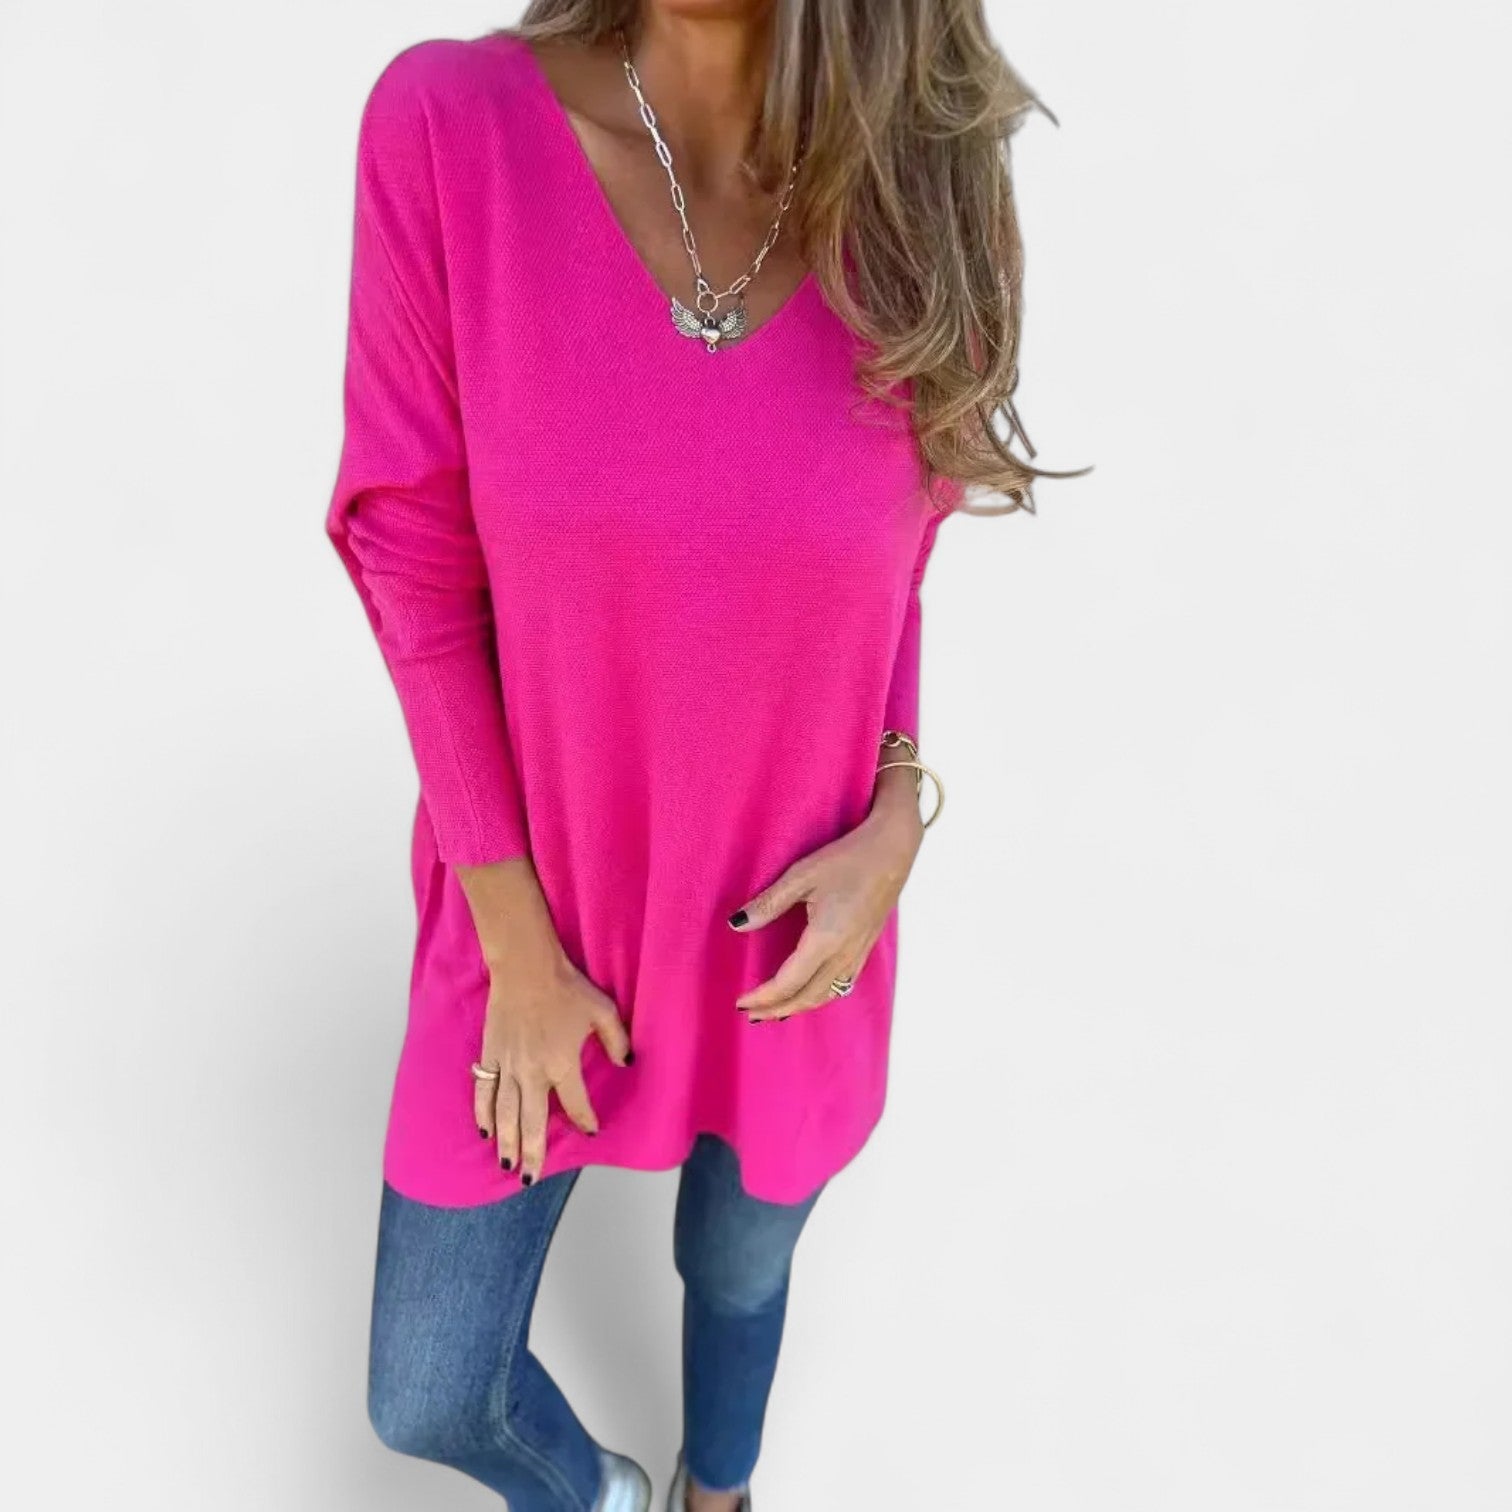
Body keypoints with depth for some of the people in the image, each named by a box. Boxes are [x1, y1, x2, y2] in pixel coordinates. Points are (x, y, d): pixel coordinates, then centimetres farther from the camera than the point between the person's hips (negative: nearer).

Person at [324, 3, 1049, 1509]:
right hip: (536, 908, 0)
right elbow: (416, 561, -13)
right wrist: (519, 948, -11)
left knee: (740, 1270, 25)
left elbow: (881, 577, 2)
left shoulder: (908, 205, -12)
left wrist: (898, 824, -12)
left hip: (789, 919, 1)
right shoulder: (447, 122, -18)